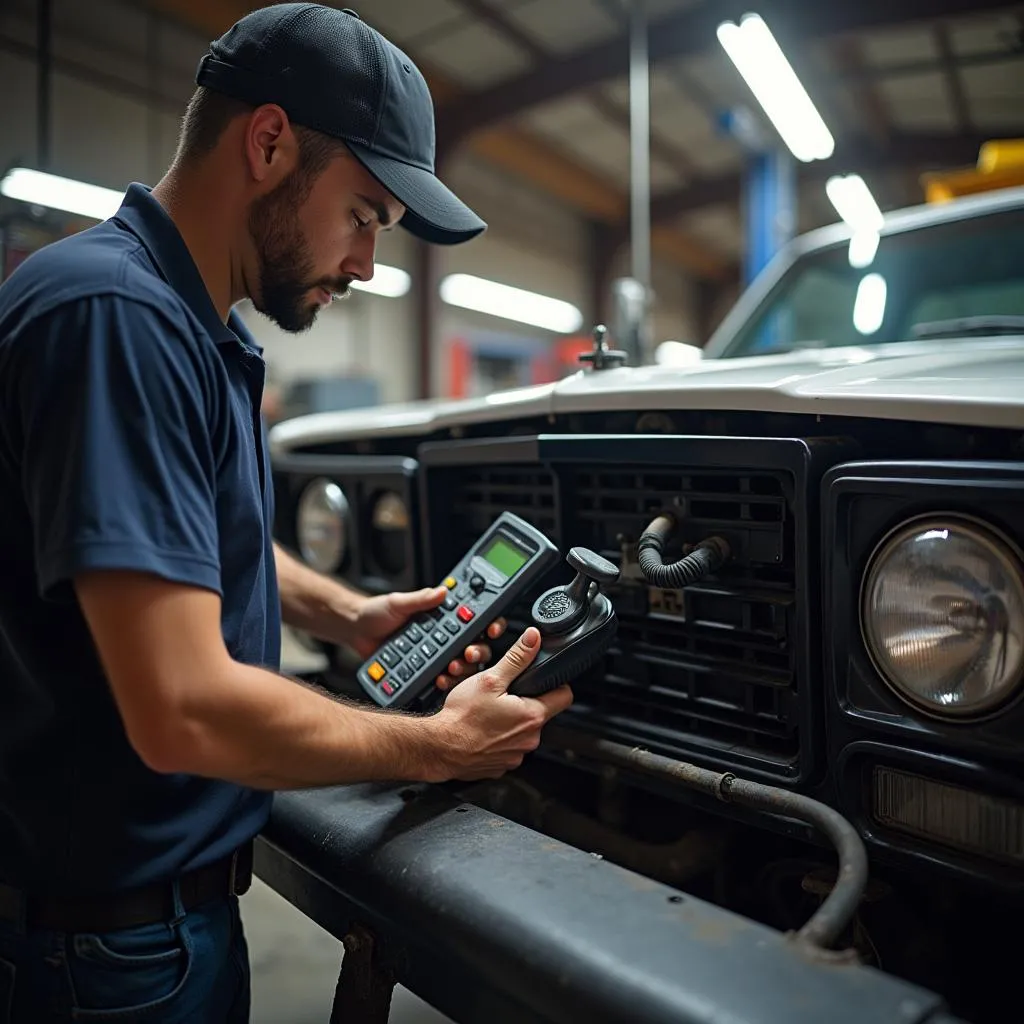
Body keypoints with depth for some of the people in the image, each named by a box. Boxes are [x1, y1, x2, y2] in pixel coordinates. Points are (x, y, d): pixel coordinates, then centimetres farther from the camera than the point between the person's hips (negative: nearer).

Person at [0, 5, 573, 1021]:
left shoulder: (196, 330, 5)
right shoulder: (115, 313, -26)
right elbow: (182, 713, -31)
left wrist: (350, 616, 6)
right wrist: (439, 746, -18)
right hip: (113, 932, -8)